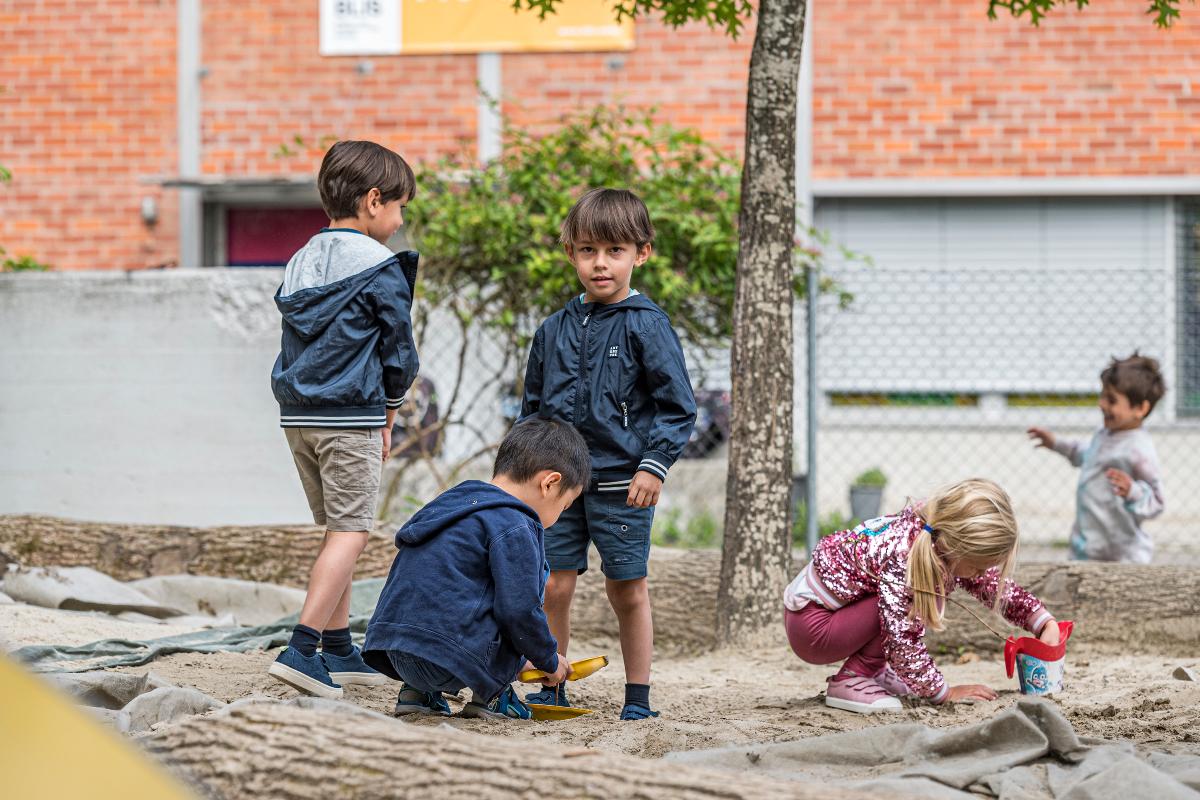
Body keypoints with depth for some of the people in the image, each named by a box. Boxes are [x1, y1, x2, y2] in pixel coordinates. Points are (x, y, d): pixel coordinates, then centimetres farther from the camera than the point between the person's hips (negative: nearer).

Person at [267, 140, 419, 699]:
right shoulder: (380, 267, -9)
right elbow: (398, 351, -5)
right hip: (351, 417, -8)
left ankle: (337, 650, 20)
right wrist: (389, 410, 13)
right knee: (350, 532, -6)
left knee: (337, 529, 16)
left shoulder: (301, 262, 13)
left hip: (298, 415, 8)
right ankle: (301, 649, -16)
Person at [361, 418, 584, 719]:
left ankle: (417, 691, 18)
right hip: (449, 661, -9)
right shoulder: (514, 527, -6)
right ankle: (490, 695, 6)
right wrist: (550, 661, 8)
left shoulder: (454, 505, 24)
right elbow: (519, 610, -11)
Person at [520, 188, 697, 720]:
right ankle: (550, 688, 14)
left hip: (622, 482, -4)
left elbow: (678, 406, -5)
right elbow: (533, 407, 20)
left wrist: (654, 465, -13)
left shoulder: (646, 326, -4)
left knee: (627, 591, 3)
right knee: (552, 586, 1)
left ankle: (637, 697, 12)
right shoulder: (555, 330, 10)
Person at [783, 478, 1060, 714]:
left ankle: (871, 670, 10)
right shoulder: (903, 560, -32)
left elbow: (995, 585, 8)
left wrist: (1046, 622, 0)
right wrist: (944, 692, -19)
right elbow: (903, 641, -29)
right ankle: (849, 681, -13)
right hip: (810, 624, -9)